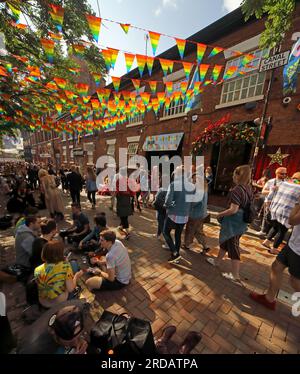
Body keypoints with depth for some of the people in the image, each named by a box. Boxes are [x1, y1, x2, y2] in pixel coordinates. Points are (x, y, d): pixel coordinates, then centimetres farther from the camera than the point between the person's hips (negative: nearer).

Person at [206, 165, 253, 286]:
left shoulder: (237, 190, -23)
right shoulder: (249, 188, 5)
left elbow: (233, 209, -28)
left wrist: (219, 214, -15)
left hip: (233, 222, -9)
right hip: (241, 221, 9)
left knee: (233, 247, 4)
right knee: (225, 241, 22)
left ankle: (235, 277, 18)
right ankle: (217, 261, 40)